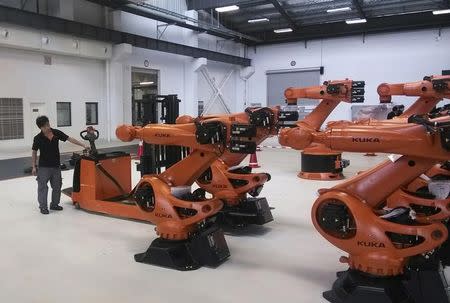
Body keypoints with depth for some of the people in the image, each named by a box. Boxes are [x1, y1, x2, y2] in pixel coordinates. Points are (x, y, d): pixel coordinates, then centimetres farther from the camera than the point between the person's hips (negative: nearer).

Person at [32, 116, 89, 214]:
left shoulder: (56, 133, -4)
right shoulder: (38, 138, -10)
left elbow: (70, 139, -2)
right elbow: (34, 152, -2)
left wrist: (83, 145, -7)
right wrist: (33, 167, -3)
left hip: (56, 165, 4)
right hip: (44, 167, -4)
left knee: (57, 186, 12)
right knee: (43, 187, -1)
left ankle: (54, 204, 27)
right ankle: (43, 207, 10)